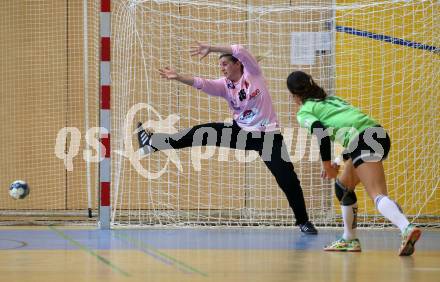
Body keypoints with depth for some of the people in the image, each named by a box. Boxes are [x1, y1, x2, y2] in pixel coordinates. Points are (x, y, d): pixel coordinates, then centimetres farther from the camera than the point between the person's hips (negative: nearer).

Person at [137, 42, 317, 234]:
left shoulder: (253, 73, -11)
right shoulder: (224, 85, -2)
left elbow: (240, 52, -28)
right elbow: (200, 83, -19)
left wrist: (210, 48, -32)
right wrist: (178, 77, -35)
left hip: (267, 135, -4)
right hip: (241, 131, 4)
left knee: (288, 179, -8)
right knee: (202, 133, -6)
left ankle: (303, 221, 6)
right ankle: (155, 143, -1)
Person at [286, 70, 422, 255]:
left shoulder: (304, 112, 9)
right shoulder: (331, 99, 32)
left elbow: (323, 133, -10)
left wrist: (327, 165, -1)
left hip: (363, 141, -8)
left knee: (377, 195, -20)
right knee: (343, 186, 25)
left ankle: (407, 229, -45)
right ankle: (350, 240, 29)